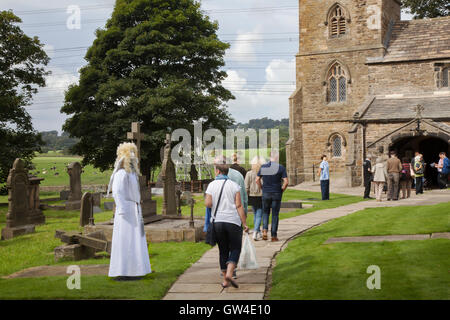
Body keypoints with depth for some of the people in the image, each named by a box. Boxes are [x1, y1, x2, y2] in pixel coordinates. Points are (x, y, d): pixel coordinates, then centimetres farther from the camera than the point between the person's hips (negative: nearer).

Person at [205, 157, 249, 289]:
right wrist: (244, 223, -4)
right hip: (233, 221, -2)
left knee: (223, 250, 12)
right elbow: (239, 205, -6)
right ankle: (229, 274, -12)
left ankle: (225, 279, 11)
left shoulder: (211, 185, 1)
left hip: (218, 221, 2)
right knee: (235, 248, 8)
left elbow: (208, 204, -7)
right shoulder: (234, 185, -2)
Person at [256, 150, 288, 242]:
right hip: (277, 194, -2)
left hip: (266, 193, 2)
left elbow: (257, 180, 4)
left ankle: (265, 230, -4)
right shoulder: (281, 168, -8)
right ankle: (274, 236, 8)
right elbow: (286, 182, -13)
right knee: (275, 215, 6)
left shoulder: (263, 167, 0)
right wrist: (282, 190, 3)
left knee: (265, 212, 18)